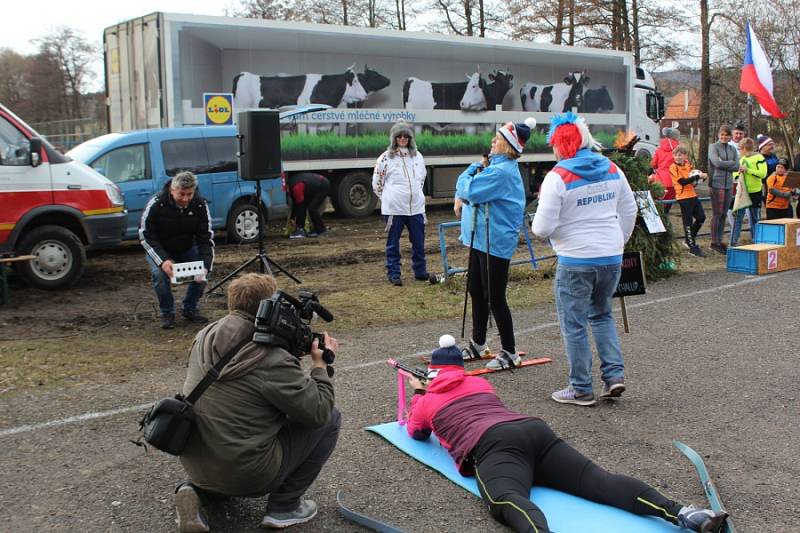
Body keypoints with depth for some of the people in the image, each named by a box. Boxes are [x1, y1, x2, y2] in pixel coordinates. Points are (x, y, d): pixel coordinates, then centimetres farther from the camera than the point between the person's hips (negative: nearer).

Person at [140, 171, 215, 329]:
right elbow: (145, 236, -21)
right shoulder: (156, 204, -26)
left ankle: (190, 309, 2)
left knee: (202, 272, -22)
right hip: (159, 251, -2)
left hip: (187, 249, 2)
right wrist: (163, 260, -35)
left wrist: (205, 265, -32)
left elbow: (206, 238, -16)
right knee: (160, 273, -30)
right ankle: (167, 313, -6)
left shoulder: (200, 204, -19)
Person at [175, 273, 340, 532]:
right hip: (245, 475, -7)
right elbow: (320, 413, -15)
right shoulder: (273, 361, -24)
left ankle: (197, 491, 13)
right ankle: (284, 507, 9)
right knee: (331, 419, 4)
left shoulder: (206, 337, -2)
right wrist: (320, 364, -2)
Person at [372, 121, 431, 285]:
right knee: (393, 243, 4)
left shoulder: (418, 156, 7)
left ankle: (420, 271, 24)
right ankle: (394, 274, 13)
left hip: (416, 208, 4)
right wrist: (390, 198, 6)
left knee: (419, 241, 11)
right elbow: (377, 183, 1)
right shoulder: (386, 157, -5)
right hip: (394, 209, -4)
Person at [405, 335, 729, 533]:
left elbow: (416, 432, 44)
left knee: (509, 501, -35)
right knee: (600, 480, -12)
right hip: (536, 430, 5)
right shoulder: (481, 383, 39)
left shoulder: (427, 400, 25)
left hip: (493, 447, -5)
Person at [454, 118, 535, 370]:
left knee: (494, 298, -2)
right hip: (481, 238, 10)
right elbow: (465, 189, 22)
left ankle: (510, 353, 10)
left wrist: (474, 169, -5)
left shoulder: (501, 171, -21)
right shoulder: (496, 163, 11)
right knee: (475, 290, 18)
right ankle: (478, 344, 34)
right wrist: (460, 197, 2)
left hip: (495, 242, -10)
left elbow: (468, 189, -22)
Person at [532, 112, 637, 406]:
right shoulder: (612, 169, 5)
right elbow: (629, 211, 14)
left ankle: (581, 389, 13)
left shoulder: (558, 177, -14)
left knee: (574, 325, 6)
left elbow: (543, 227, -16)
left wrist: (536, 224, 6)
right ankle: (615, 373, 14)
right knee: (602, 315, 23)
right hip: (612, 257, 6)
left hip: (576, 260, -6)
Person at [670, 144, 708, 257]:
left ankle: (689, 239, 25)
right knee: (688, 222, -2)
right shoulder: (673, 168, -10)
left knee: (701, 217, 10)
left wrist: (701, 176, -2)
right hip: (684, 197, -7)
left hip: (693, 195, 7)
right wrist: (697, 177, -22)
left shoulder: (688, 164, 11)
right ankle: (693, 247, 4)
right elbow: (683, 181, -20)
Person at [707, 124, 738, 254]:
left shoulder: (733, 149, 15)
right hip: (717, 183, -5)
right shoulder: (713, 147, 1)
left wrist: (724, 164, -7)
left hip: (729, 184, 5)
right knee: (717, 214, -6)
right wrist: (731, 162, -3)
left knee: (724, 214, 7)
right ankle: (714, 242, -1)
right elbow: (717, 163, -14)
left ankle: (720, 241, 14)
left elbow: (737, 166, 4)